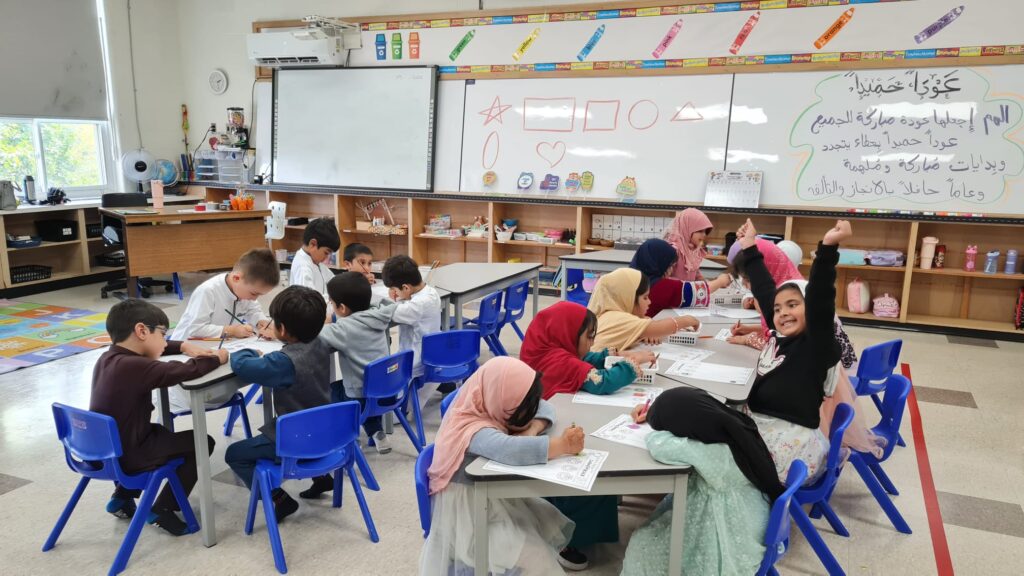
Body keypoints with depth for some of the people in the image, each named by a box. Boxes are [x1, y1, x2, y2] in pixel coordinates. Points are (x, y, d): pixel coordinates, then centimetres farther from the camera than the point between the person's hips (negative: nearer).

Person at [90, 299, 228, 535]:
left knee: (161, 432, 35)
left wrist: (183, 346, 7)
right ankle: (162, 509, 10)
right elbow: (188, 371, -29)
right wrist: (217, 357, -10)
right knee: (202, 442, 3)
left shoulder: (107, 358, 2)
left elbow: (149, 348, 19)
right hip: (125, 457, -9)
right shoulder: (137, 367, -26)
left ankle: (122, 497, 31)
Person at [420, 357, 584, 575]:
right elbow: (510, 450, -50)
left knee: (552, 526, -4)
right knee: (532, 558, -17)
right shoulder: (472, 430, -30)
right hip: (469, 514, -8)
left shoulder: (490, 408, -6)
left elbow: (544, 409, 0)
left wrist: (532, 430, -21)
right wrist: (564, 445, -39)